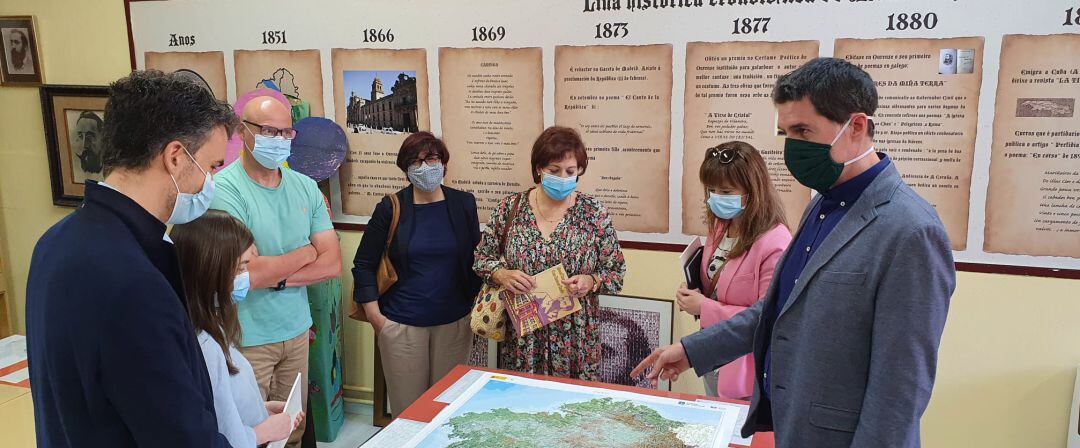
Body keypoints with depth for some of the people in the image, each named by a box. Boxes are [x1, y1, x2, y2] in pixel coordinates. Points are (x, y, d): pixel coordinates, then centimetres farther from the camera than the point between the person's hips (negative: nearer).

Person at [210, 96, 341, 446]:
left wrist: (275, 276, -16)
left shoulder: (305, 187, 3)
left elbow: (333, 264, -2)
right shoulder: (224, 189, -15)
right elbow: (241, 274, -24)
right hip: (247, 340, -5)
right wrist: (306, 253, -9)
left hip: (297, 331, 5)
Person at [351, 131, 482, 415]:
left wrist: (476, 307, 8)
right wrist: (374, 316, -1)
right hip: (402, 325, -1)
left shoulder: (463, 204, 3)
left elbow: (475, 258, 13)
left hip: (454, 322, 2)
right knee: (407, 405, 5)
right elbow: (364, 264, 3)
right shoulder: (391, 208, -3)